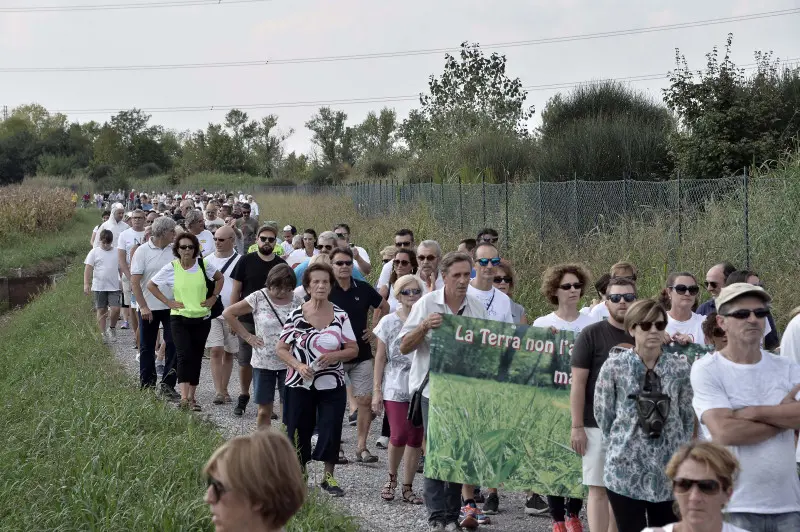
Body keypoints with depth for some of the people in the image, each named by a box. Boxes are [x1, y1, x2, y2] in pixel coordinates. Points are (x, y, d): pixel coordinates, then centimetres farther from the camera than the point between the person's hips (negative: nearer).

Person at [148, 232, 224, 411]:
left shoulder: (204, 265, -1)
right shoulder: (171, 268, -5)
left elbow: (220, 278, 17)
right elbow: (151, 285, 5)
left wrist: (214, 297, 7)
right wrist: (167, 302, -2)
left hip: (202, 318, 2)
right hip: (180, 318, -2)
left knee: (196, 358, 8)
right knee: (184, 356, -14)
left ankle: (191, 397, 17)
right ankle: (184, 398, -20)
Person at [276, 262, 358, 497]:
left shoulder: (340, 316, -1)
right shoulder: (296, 315, -4)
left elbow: (353, 349, 2)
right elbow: (281, 349, 0)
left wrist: (334, 356, -17)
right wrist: (298, 365, -17)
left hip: (332, 384, 1)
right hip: (300, 384, 0)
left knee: (331, 430, -3)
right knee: (298, 430, 6)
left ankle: (329, 477, 13)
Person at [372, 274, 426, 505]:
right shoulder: (389, 322, 1)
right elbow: (380, 357, 4)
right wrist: (376, 390, 0)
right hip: (395, 388, -2)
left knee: (415, 438, 4)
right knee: (399, 435, -12)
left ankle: (408, 487, 15)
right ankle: (392, 478, 14)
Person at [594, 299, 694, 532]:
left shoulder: (679, 368, 3)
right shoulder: (614, 366, -4)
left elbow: (688, 417, 9)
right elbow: (603, 414, 2)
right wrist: (621, 445, 5)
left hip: (669, 471, 2)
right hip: (626, 469, -2)